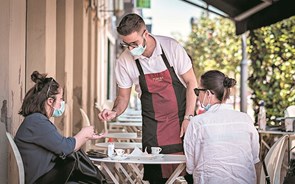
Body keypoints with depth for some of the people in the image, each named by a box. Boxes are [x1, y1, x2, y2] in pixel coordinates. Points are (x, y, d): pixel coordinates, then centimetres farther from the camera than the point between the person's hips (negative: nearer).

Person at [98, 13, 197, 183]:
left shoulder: (171, 47, -13)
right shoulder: (124, 61, -8)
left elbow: (191, 83, -5)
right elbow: (123, 96, 5)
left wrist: (188, 118, -11)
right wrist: (115, 112, -16)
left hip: (181, 118, -1)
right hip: (153, 126, 1)